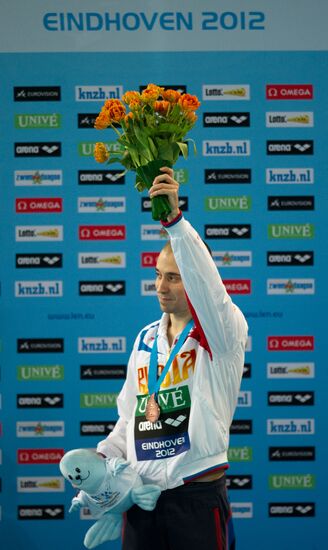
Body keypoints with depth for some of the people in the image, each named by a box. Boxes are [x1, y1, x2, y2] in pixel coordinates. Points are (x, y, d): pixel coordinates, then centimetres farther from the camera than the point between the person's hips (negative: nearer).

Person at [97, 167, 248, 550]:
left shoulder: (222, 333, -4)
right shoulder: (145, 339, 14)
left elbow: (206, 285, -26)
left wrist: (174, 219, -36)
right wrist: (103, 457, 2)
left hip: (198, 494, -5)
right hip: (141, 495, 5)